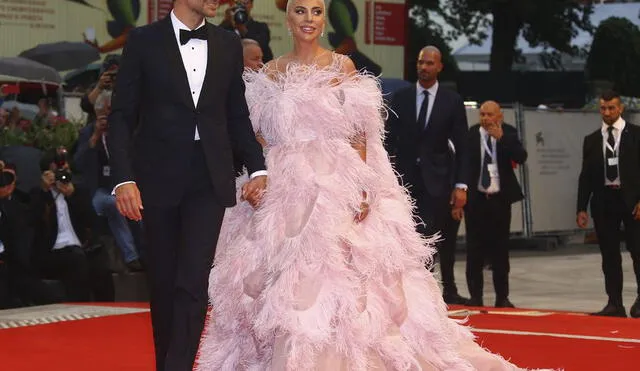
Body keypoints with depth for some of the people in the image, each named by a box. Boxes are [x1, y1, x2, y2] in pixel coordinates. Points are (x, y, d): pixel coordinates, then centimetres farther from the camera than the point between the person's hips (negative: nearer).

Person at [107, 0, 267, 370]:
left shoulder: (229, 45, 8)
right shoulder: (144, 41, -1)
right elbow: (122, 115, -2)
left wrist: (257, 168, 3)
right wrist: (123, 178, -11)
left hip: (210, 179, 1)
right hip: (159, 177, -1)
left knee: (193, 281, -10)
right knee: (164, 282, 8)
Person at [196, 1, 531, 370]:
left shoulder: (342, 66, 3)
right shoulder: (271, 72, 10)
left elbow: (358, 133, -1)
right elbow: (261, 135, 10)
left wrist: (361, 187, -11)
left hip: (336, 183, -2)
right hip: (283, 187, 3)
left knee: (337, 276, -10)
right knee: (285, 282, 0)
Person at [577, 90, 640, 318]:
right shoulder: (591, 140, 10)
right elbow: (586, 176, 10)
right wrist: (582, 208, 5)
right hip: (604, 200, 3)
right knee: (609, 255, 4)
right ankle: (614, 303, 8)